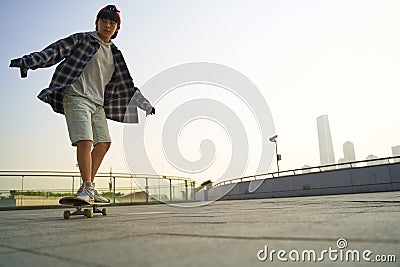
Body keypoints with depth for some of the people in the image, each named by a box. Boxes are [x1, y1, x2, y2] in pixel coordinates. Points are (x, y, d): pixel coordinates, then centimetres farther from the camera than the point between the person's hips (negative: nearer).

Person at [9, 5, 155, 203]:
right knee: (85, 140, -19)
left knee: (104, 142, 0)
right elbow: (56, 51, -4)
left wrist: (146, 105, 20)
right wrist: (29, 61, -20)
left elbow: (127, 85, 22)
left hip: (97, 103, 6)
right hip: (76, 96, -6)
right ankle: (87, 188, -12)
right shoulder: (82, 40, 6)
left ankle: (88, 188, 8)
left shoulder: (115, 54, 19)